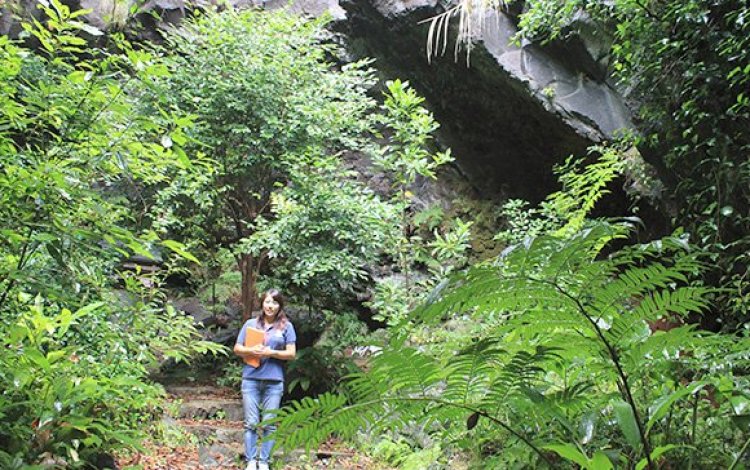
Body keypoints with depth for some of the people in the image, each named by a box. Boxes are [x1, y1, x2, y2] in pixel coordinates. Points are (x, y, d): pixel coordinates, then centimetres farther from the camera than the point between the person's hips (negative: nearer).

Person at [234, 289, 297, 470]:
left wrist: (271, 353, -13)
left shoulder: (286, 326, 4)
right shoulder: (250, 324, 8)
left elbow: (291, 353, 0)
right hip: (251, 379, 1)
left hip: (274, 381, -1)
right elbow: (237, 349, 8)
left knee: (269, 423, 2)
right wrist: (251, 351, -12)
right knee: (251, 423, 3)